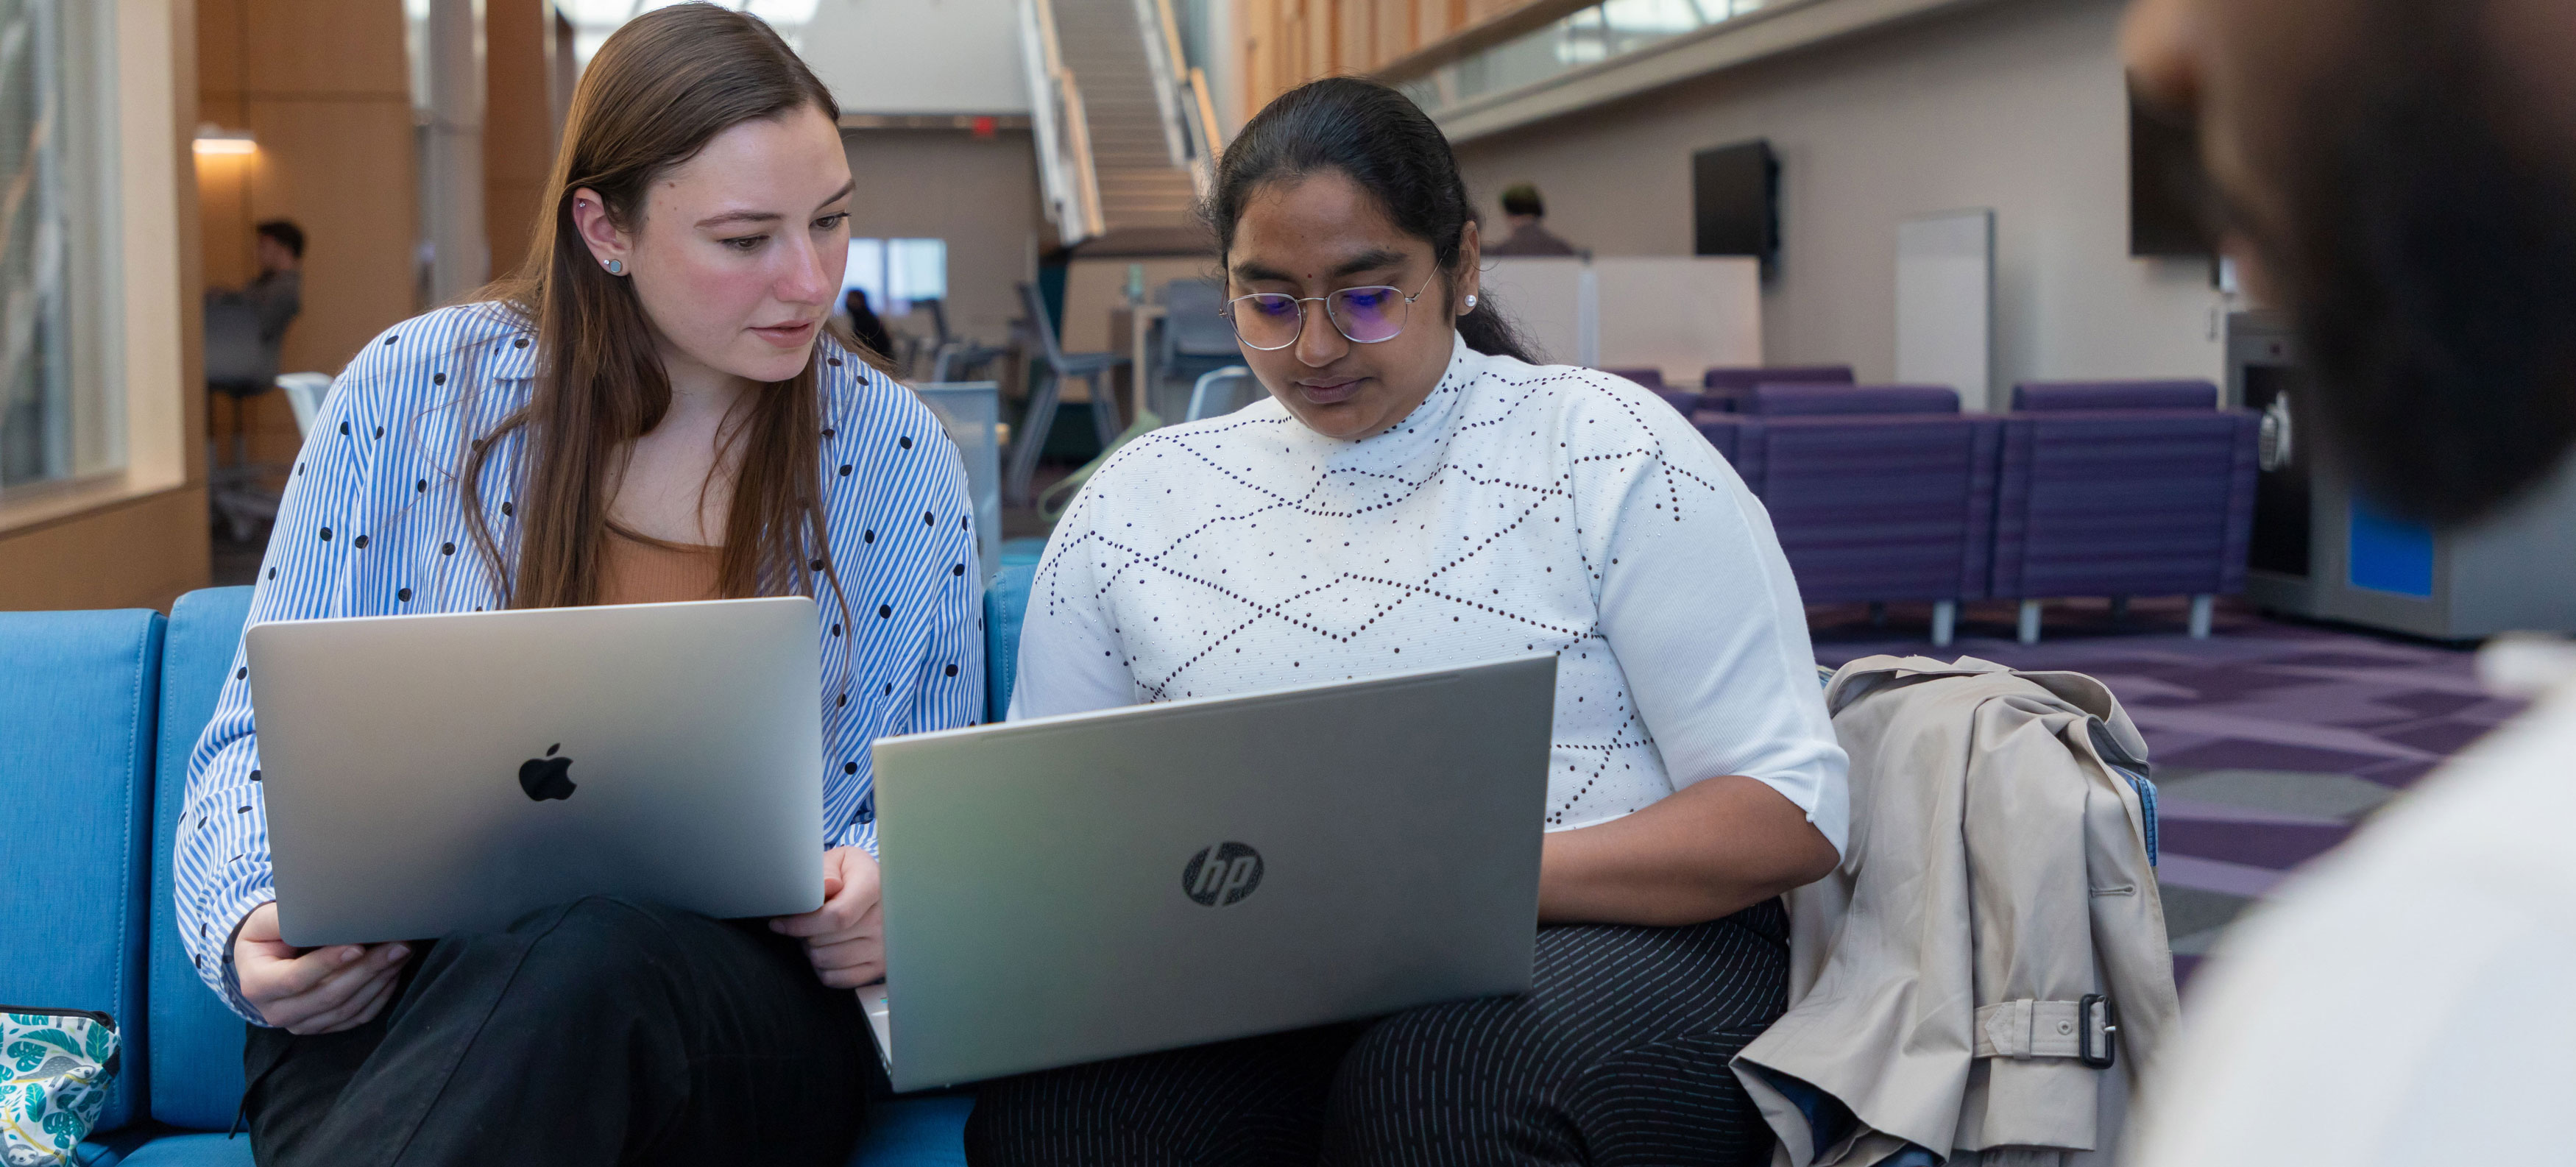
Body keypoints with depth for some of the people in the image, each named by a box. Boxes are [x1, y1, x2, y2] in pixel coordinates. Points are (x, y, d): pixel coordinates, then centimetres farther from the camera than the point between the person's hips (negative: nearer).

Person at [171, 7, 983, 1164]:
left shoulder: (897, 457, 6)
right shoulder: (413, 388, 4)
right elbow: (271, 730, 10)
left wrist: (876, 888, -10)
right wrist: (254, 919, -11)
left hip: (738, 997, 1)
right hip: (394, 987, 0)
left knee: (586, 958, -39)